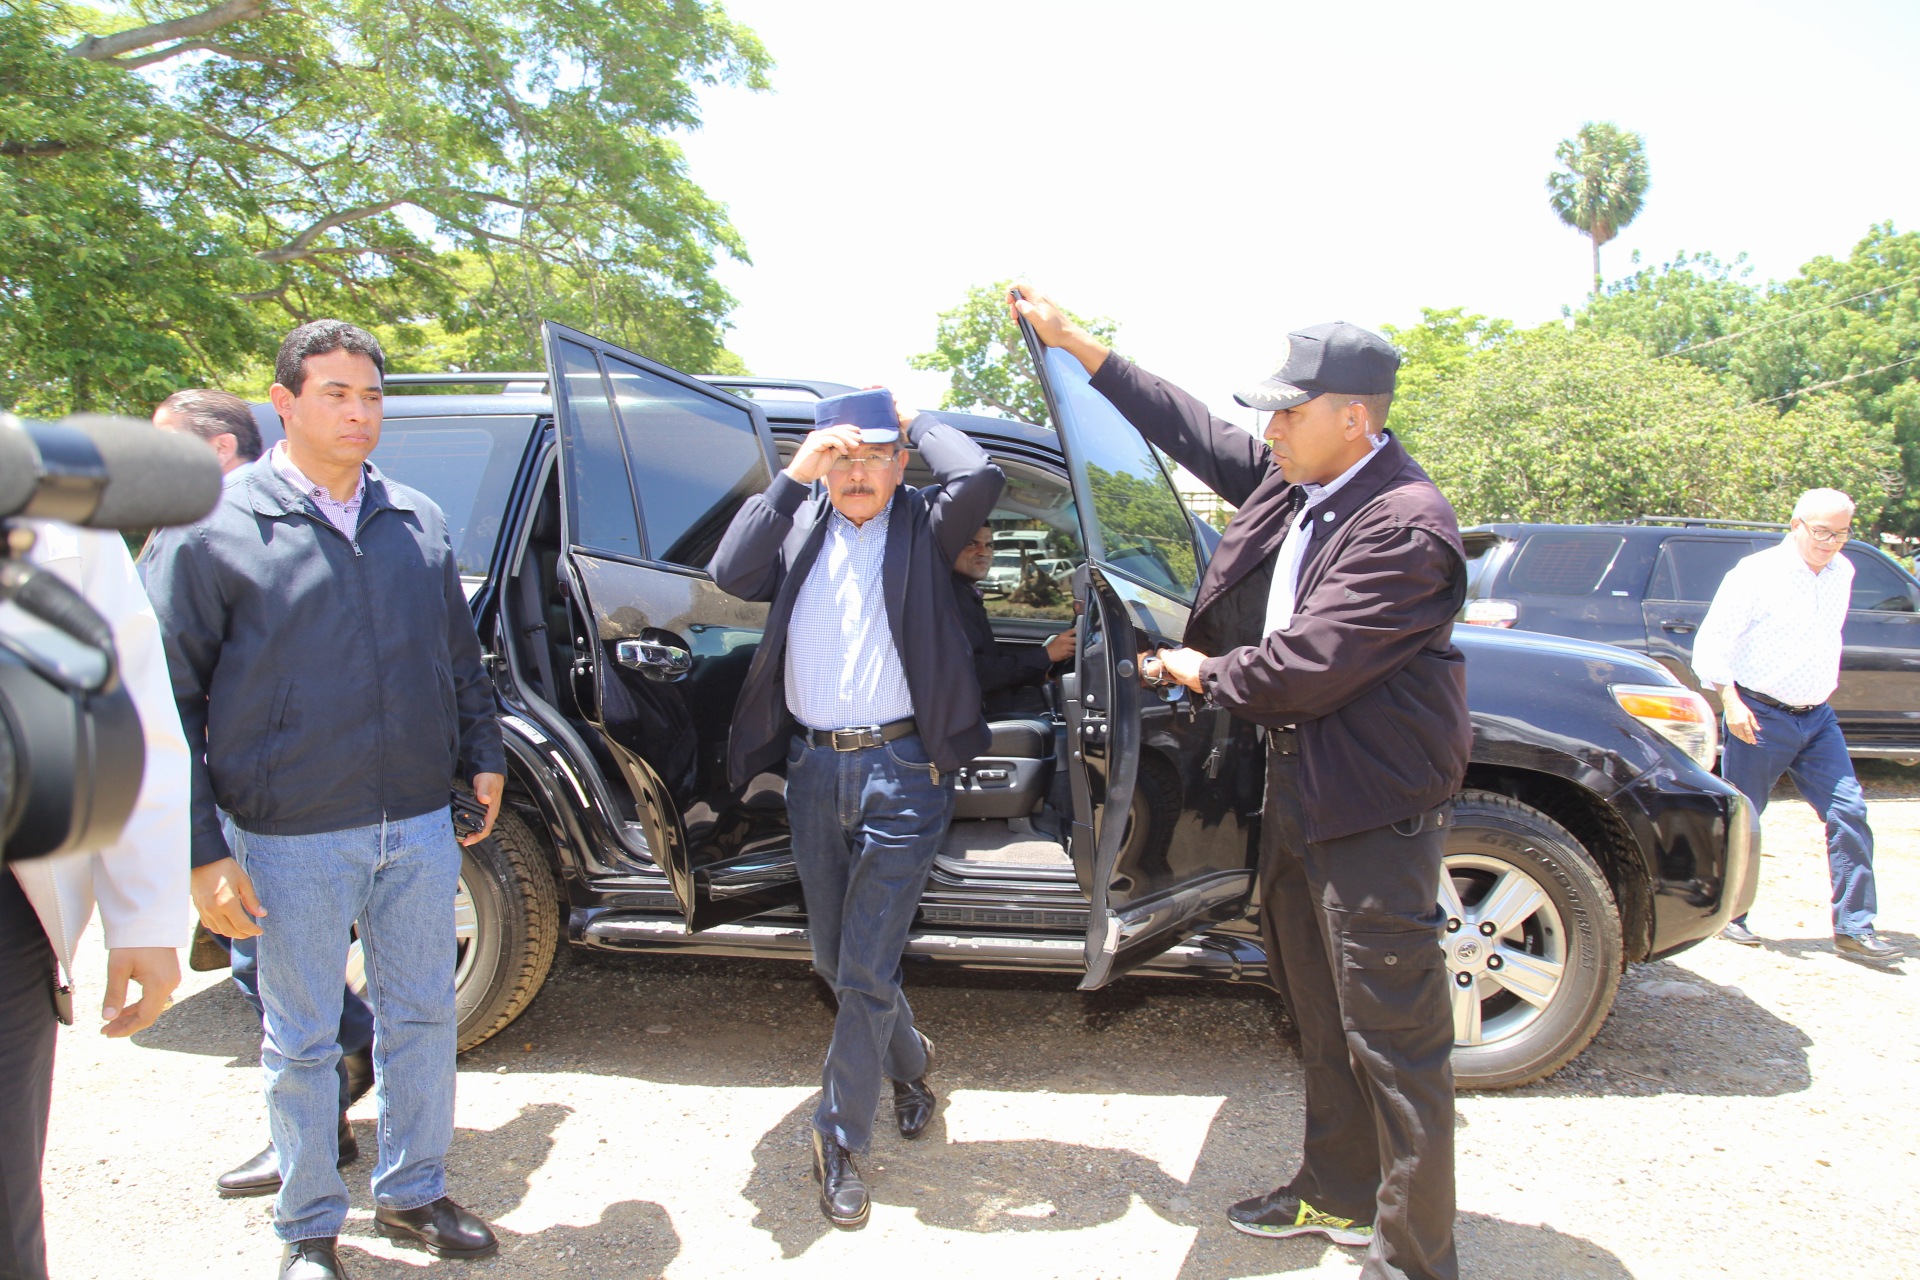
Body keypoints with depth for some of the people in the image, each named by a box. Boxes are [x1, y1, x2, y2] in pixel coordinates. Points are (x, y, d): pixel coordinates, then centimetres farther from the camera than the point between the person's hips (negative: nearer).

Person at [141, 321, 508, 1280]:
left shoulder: (417, 521, 7)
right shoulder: (212, 529, -7)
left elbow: (459, 655, 18)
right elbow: (168, 697, -7)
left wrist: (482, 757, 12)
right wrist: (202, 850, -11)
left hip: (419, 826, 4)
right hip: (293, 841, -4)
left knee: (421, 1016, 15)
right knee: (303, 1040, 10)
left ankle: (411, 1192, 35)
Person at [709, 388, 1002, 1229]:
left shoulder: (922, 524, 0)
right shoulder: (798, 523, 10)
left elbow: (979, 479, -20)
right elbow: (730, 574, -7)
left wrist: (915, 420, -4)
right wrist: (791, 477, -6)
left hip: (901, 770, -4)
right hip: (813, 768, 5)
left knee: (865, 973, -1)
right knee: (834, 959, 18)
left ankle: (840, 1139, 16)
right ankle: (910, 1065, 44)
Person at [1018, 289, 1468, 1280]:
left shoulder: (1405, 526, -22)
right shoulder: (1291, 480, 5)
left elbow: (1304, 666, -25)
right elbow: (1194, 431, 16)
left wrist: (1205, 672, -7)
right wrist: (1076, 343, 15)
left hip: (1373, 807, -9)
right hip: (1298, 787, 9)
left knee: (1394, 1039, 1)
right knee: (1324, 1021, 21)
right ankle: (1338, 1195, 39)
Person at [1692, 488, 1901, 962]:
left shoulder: (1842, 572, 8)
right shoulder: (1757, 574, -12)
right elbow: (1711, 640, -14)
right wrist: (1730, 700, -22)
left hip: (1817, 717, 6)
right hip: (1760, 716, -6)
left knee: (1849, 813, -2)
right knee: (1740, 819, 3)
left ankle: (1854, 929, 4)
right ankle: (1727, 915, 19)